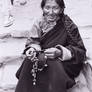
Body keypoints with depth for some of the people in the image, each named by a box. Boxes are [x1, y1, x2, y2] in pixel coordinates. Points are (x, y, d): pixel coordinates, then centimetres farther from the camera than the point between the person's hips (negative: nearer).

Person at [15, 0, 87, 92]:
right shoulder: (39, 23, -1)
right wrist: (32, 49, -23)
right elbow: (33, 42, 2)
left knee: (54, 65, -33)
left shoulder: (69, 26, -13)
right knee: (29, 61, -24)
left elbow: (80, 51, -11)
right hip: (42, 57, 4)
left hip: (64, 62, -3)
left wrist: (60, 52, -28)